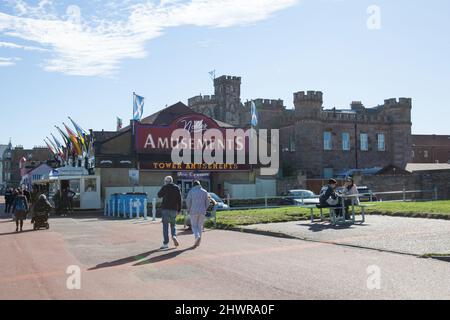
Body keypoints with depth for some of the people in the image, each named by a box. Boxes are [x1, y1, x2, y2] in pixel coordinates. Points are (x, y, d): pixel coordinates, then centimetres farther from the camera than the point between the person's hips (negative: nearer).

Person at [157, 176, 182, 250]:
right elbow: (179, 200, 4)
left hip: (165, 208, -3)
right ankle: (174, 236, -9)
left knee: (165, 225, 1)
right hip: (174, 209, 3)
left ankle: (166, 243, -2)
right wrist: (179, 210, 7)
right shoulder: (177, 188, 6)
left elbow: (159, 195, 9)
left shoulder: (165, 187, -4)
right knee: (173, 224, 18)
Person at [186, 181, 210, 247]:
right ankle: (198, 242, 10)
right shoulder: (205, 192, 6)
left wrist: (189, 210, 9)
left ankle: (197, 236, -20)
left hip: (194, 212, -2)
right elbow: (207, 202, 6)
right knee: (200, 226, 11)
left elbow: (188, 201, -5)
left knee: (194, 226, 7)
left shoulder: (191, 191, -1)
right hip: (202, 212, 2)